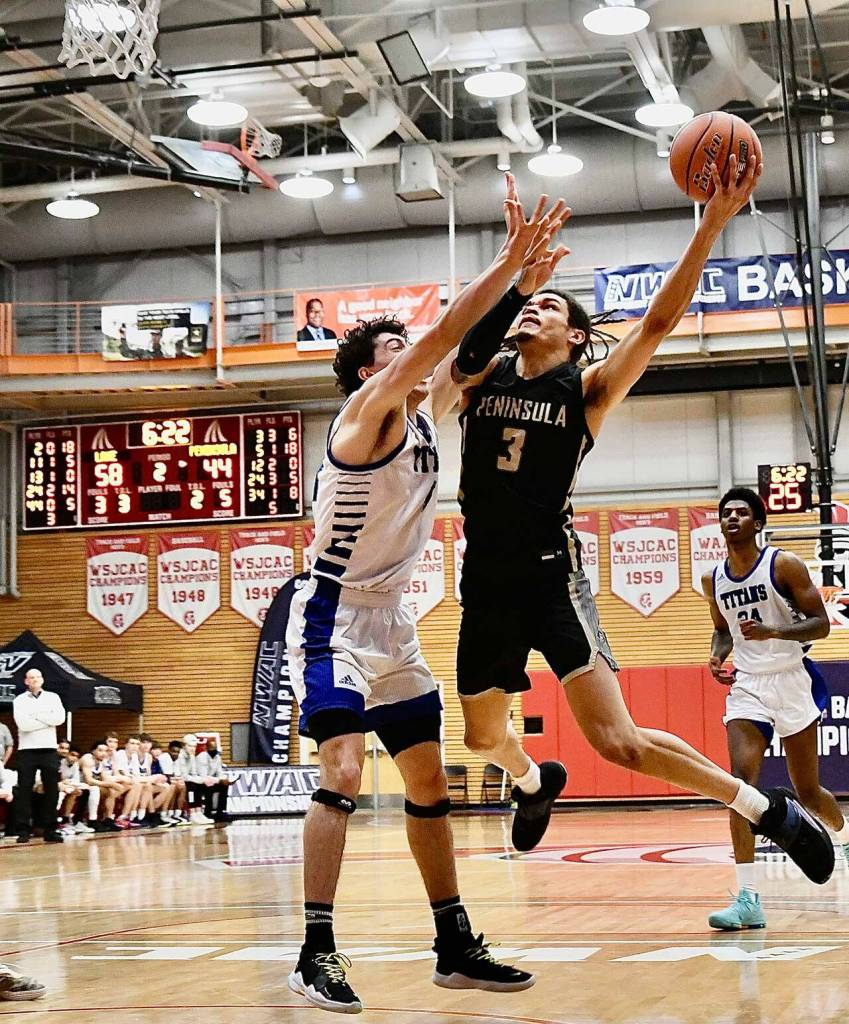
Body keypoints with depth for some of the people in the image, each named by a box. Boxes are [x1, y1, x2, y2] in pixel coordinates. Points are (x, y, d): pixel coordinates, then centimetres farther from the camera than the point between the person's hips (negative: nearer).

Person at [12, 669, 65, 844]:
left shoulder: (53, 697, 9)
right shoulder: (19, 700, 3)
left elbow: (60, 718, -8)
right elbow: (23, 723, -13)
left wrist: (35, 715, -9)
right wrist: (48, 720, -8)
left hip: (49, 749, 2)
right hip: (26, 750, -2)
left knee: (52, 790, 2)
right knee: (24, 791, -2)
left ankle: (50, 830, 7)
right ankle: (23, 830, 2)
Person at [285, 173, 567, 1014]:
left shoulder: (425, 413, 8)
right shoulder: (369, 409, -14)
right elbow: (444, 334, -24)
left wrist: (526, 269, -2)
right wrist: (513, 256, -24)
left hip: (390, 623, 9)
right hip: (333, 618, -9)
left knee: (430, 784, 9)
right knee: (344, 774, -21)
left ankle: (455, 947, 17)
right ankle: (316, 953, -15)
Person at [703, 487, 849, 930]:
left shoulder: (784, 565, -8)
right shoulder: (713, 580, 6)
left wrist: (772, 632, -26)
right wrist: (717, 655, 1)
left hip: (791, 682, -3)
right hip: (747, 686, 3)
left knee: (807, 790, 8)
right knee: (740, 780, -17)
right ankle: (748, 898, -21)